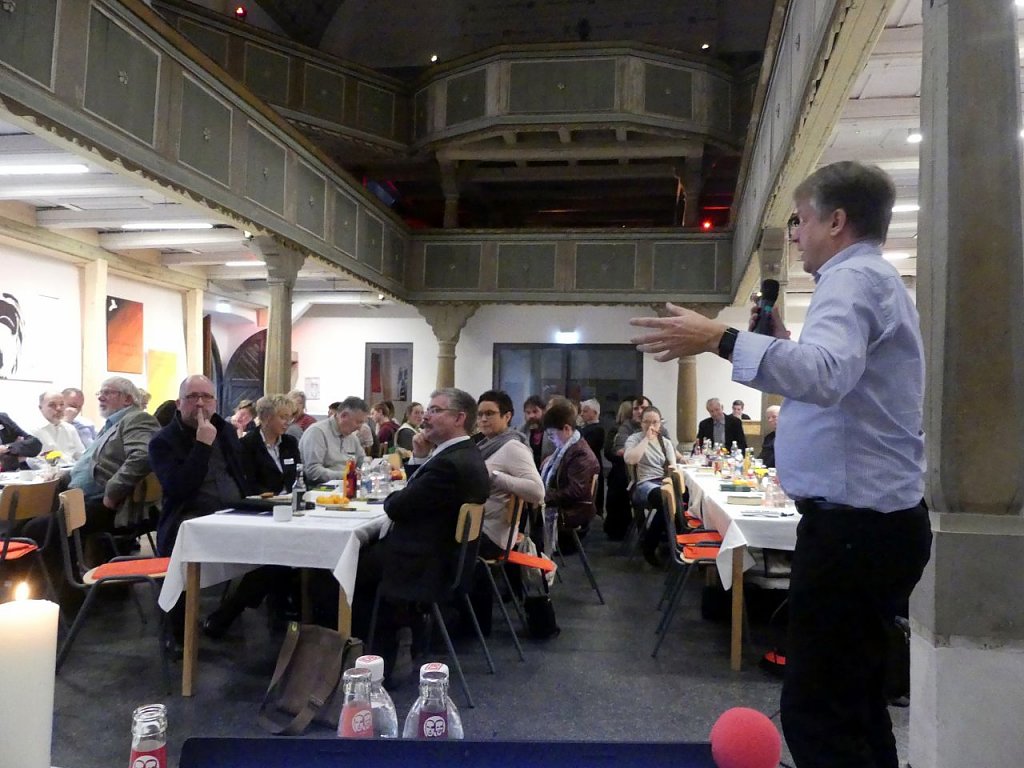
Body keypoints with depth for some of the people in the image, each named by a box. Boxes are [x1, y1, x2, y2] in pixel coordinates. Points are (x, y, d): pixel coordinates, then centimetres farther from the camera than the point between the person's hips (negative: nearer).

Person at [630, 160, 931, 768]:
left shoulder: (853, 278, -14)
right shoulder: (876, 279, 20)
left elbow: (825, 375, -35)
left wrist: (721, 339, -37)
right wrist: (787, 343, 17)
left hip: (853, 523, -11)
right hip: (875, 518, 11)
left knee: (817, 713, -6)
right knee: (854, 699, 21)